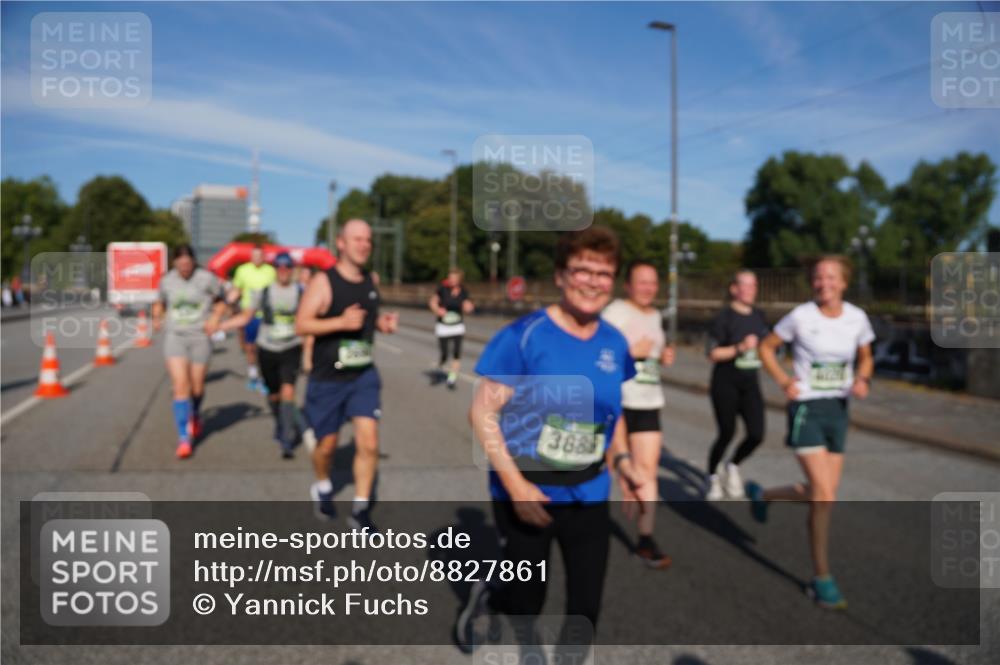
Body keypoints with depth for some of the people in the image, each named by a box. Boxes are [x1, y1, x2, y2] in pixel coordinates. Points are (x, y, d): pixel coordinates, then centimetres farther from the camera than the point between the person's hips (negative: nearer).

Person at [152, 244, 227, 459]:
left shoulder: (206, 279, -6)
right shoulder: (166, 281, 3)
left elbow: (221, 301, 7)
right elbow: (161, 302, 20)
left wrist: (214, 319, -9)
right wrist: (157, 317, 0)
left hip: (199, 337, -1)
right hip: (174, 337, 1)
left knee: (197, 387, 8)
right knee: (180, 386, -10)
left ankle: (195, 415, 43)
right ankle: (184, 438, -5)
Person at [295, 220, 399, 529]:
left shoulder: (371, 281, 5)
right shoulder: (323, 281, -12)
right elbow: (301, 325, -18)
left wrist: (383, 323, -1)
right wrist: (341, 322, -30)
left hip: (364, 375, 4)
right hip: (327, 378, -3)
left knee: (368, 442, -8)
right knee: (327, 445, 11)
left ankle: (360, 510, 5)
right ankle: (322, 486, 43)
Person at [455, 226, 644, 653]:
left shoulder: (615, 344, 0)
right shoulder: (524, 336, -17)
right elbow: (482, 412, -15)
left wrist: (622, 461, -2)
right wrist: (515, 484, -20)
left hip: (589, 496, 4)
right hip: (528, 493, -4)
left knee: (586, 609, 10)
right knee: (525, 605, 12)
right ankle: (486, 597, 47)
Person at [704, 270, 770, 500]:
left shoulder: (759, 316, 10)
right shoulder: (723, 318, -9)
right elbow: (712, 353, -14)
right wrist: (740, 348, -23)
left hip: (750, 382, 5)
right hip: (725, 383, -5)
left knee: (756, 434, -6)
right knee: (727, 433, 0)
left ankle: (732, 466, 23)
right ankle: (713, 477, 24)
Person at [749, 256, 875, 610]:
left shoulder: (857, 317, 1)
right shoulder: (800, 316, -10)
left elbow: (865, 358, 14)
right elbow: (766, 347, 2)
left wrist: (862, 380, -7)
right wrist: (784, 381, -10)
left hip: (839, 409, 5)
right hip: (807, 408, -5)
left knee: (821, 493, 11)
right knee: (825, 495, -12)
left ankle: (761, 494, 41)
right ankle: (822, 578, 3)